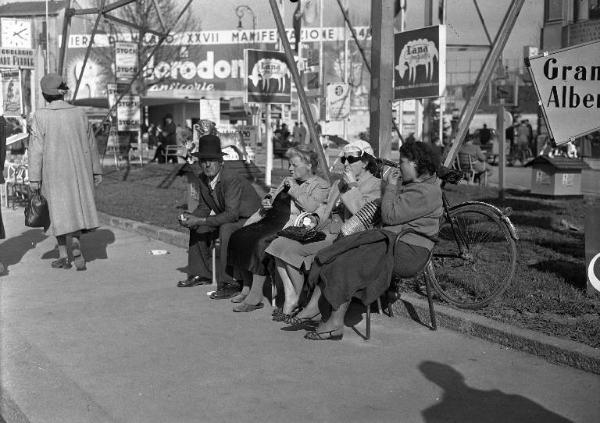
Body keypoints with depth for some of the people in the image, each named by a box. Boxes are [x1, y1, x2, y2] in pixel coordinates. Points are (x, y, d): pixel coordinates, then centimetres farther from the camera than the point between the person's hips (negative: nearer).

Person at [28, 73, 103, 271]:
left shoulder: (41, 116, -11)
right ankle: (75, 242, -3)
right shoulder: (79, 113, -2)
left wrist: (34, 178, -6)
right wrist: (96, 171, 14)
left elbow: (36, 149, -11)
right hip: (79, 170, 2)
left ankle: (63, 256, 10)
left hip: (54, 172, -2)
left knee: (59, 210, 8)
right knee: (77, 208, 16)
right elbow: (91, 144, 5)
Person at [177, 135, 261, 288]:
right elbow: (204, 207, 6)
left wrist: (201, 220, -36)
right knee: (196, 228, 3)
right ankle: (201, 275, 14)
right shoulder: (202, 178, -3)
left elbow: (232, 214, -34)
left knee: (226, 229, -35)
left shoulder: (232, 180, -29)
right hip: (226, 219, 9)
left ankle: (230, 281, -29)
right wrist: (190, 218, -16)